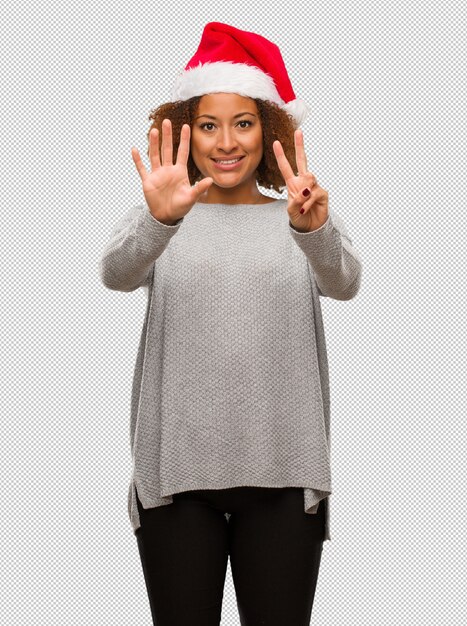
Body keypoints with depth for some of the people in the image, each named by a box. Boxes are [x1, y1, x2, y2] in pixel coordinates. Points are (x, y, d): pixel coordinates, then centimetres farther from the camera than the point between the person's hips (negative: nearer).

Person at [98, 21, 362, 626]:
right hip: (176, 467, 0)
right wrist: (160, 219, -38)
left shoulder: (308, 220, 7)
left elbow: (343, 281, -14)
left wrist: (314, 227, -36)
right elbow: (116, 272, -16)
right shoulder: (155, 220, 6)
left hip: (283, 469, 1)